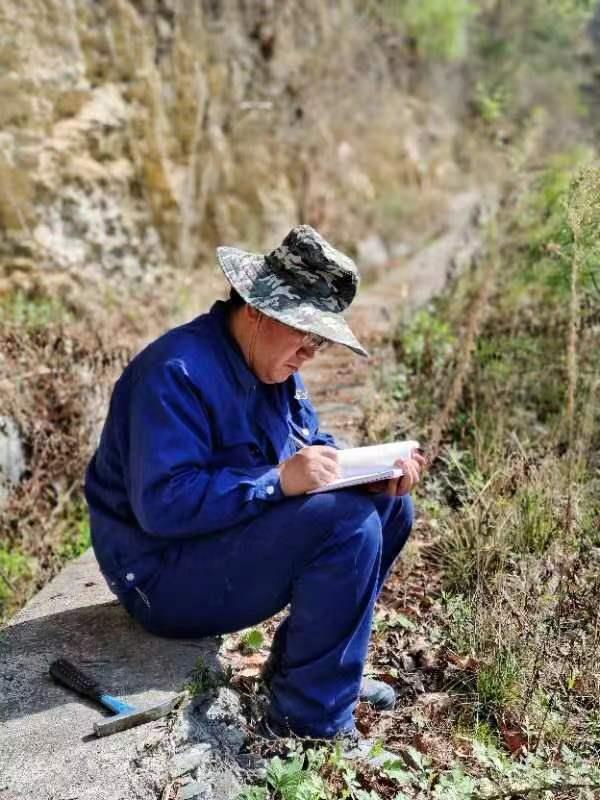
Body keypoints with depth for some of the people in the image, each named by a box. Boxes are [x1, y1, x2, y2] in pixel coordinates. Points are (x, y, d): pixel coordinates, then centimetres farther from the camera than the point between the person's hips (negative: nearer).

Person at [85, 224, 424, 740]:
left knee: (388, 506, 6)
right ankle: (311, 722, -11)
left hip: (231, 537, 10)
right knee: (349, 524, -25)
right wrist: (280, 480, -34)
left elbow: (313, 445, 9)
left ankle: (300, 662, 14)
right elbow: (162, 504, -30)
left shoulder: (272, 363, 4)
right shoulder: (179, 372, -25)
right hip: (165, 574, -9)